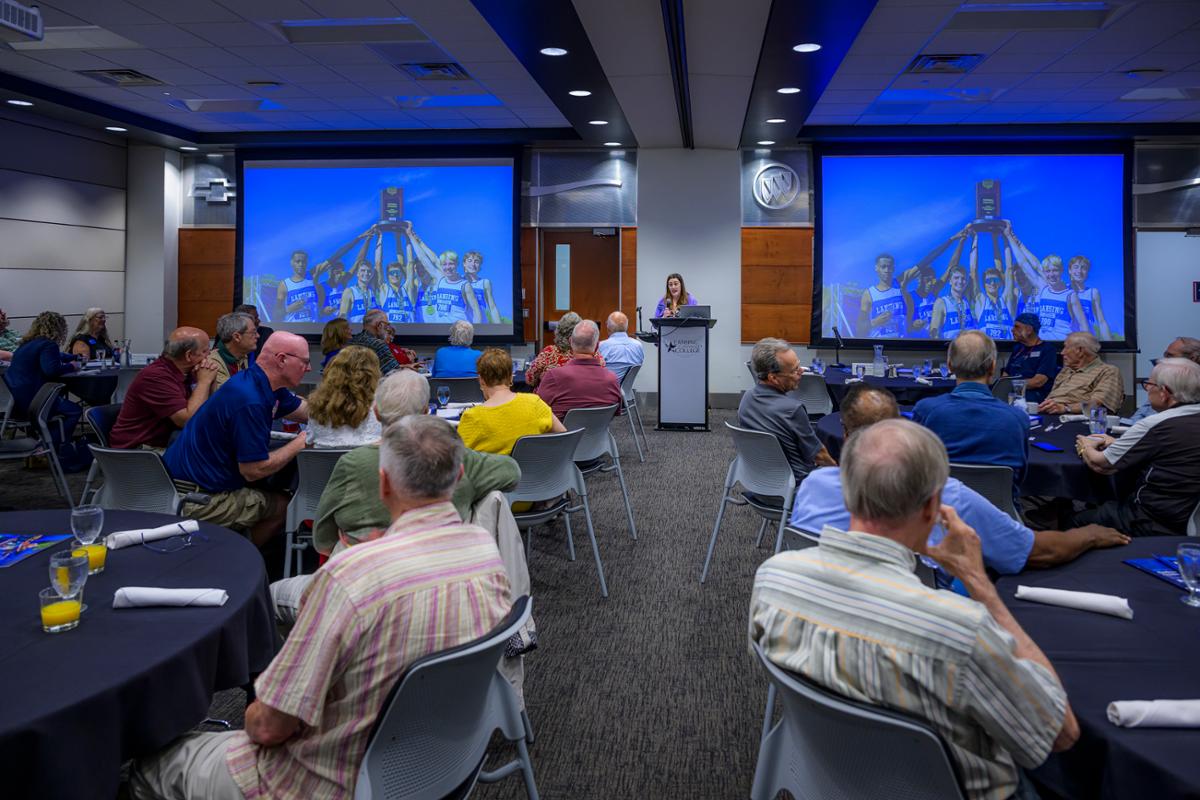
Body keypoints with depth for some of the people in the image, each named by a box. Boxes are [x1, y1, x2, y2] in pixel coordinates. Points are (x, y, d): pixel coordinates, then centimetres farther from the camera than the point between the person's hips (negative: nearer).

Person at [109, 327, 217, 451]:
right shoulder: (156, 376, -20)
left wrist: (211, 380, -7)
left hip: (166, 444, 8)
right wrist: (204, 381, -17)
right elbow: (189, 421, -26)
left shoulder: (185, 371, 4)